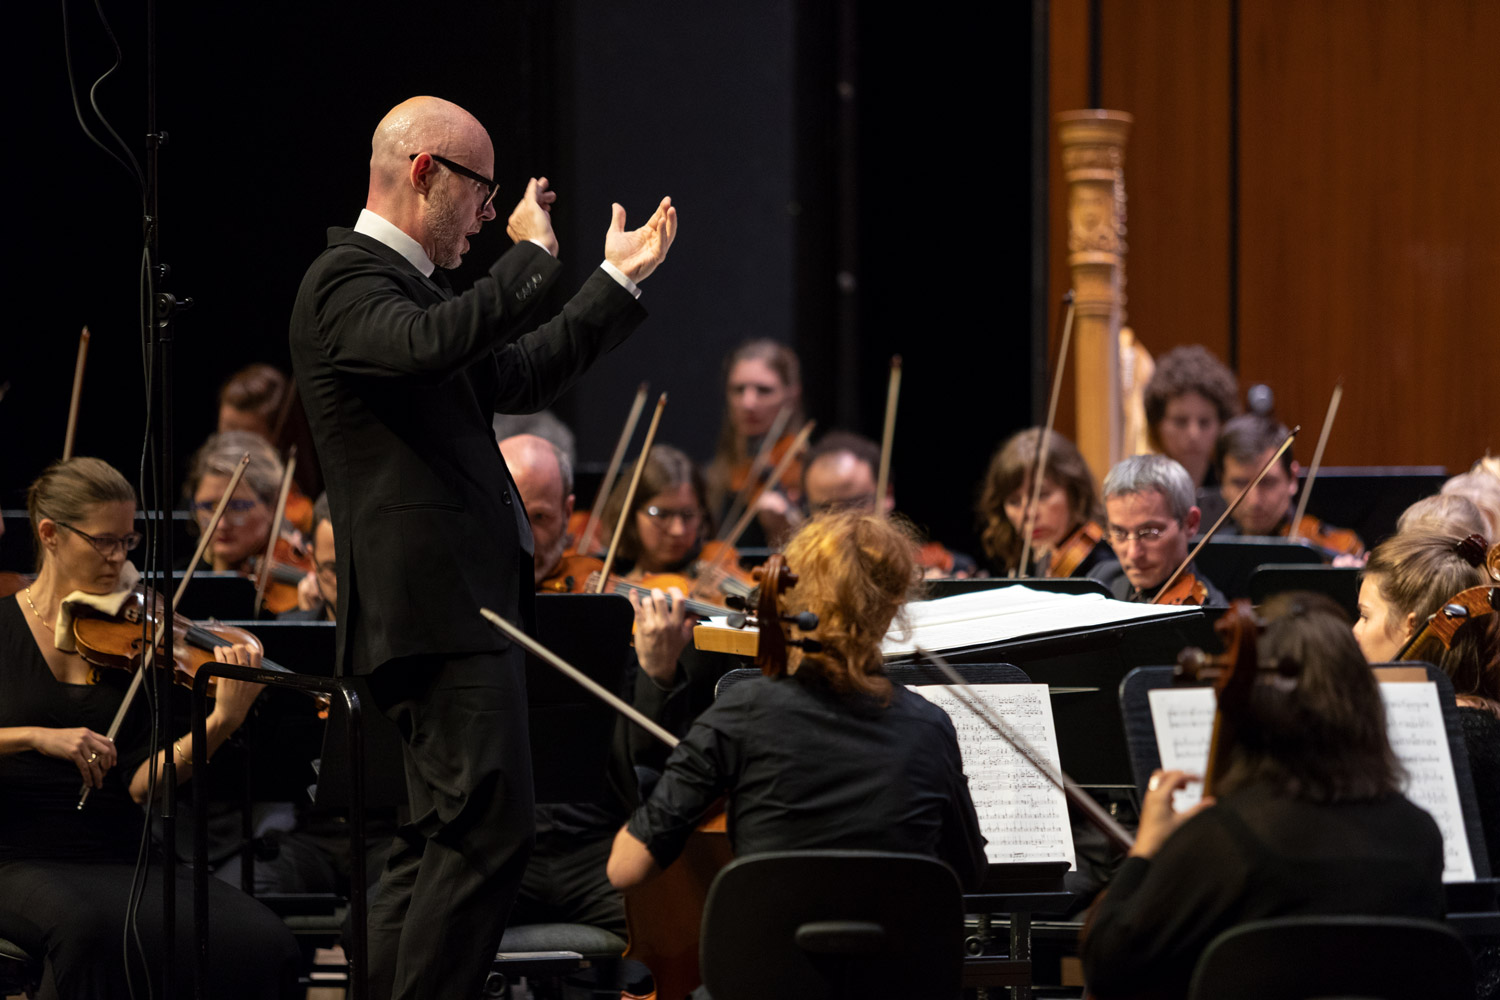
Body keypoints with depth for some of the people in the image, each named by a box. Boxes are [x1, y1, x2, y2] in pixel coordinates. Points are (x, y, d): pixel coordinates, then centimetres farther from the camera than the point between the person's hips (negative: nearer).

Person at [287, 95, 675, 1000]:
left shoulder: (410, 282, 21)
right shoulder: (347, 282, -11)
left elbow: (517, 377, 31)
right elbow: (430, 343, -32)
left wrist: (619, 281, 32)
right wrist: (532, 257, -20)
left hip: (467, 608, 11)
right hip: (435, 609, -11)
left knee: (444, 839, 12)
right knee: (489, 831, -15)